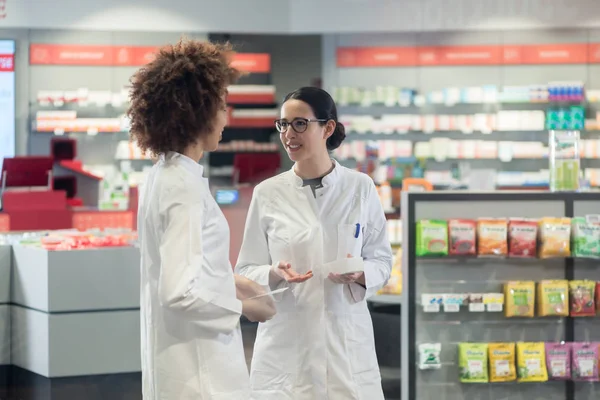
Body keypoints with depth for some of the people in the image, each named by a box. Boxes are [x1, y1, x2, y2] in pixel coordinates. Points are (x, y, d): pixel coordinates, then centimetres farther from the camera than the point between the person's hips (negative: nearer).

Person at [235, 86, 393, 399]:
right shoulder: (267, 194, 2)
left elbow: (382, 261, 7)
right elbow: (246, 271, 5)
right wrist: (274, 274, -16)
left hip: (347, 341, 0)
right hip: (285, 345, 0)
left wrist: (360, 274, -14)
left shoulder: (360, 188, 2)